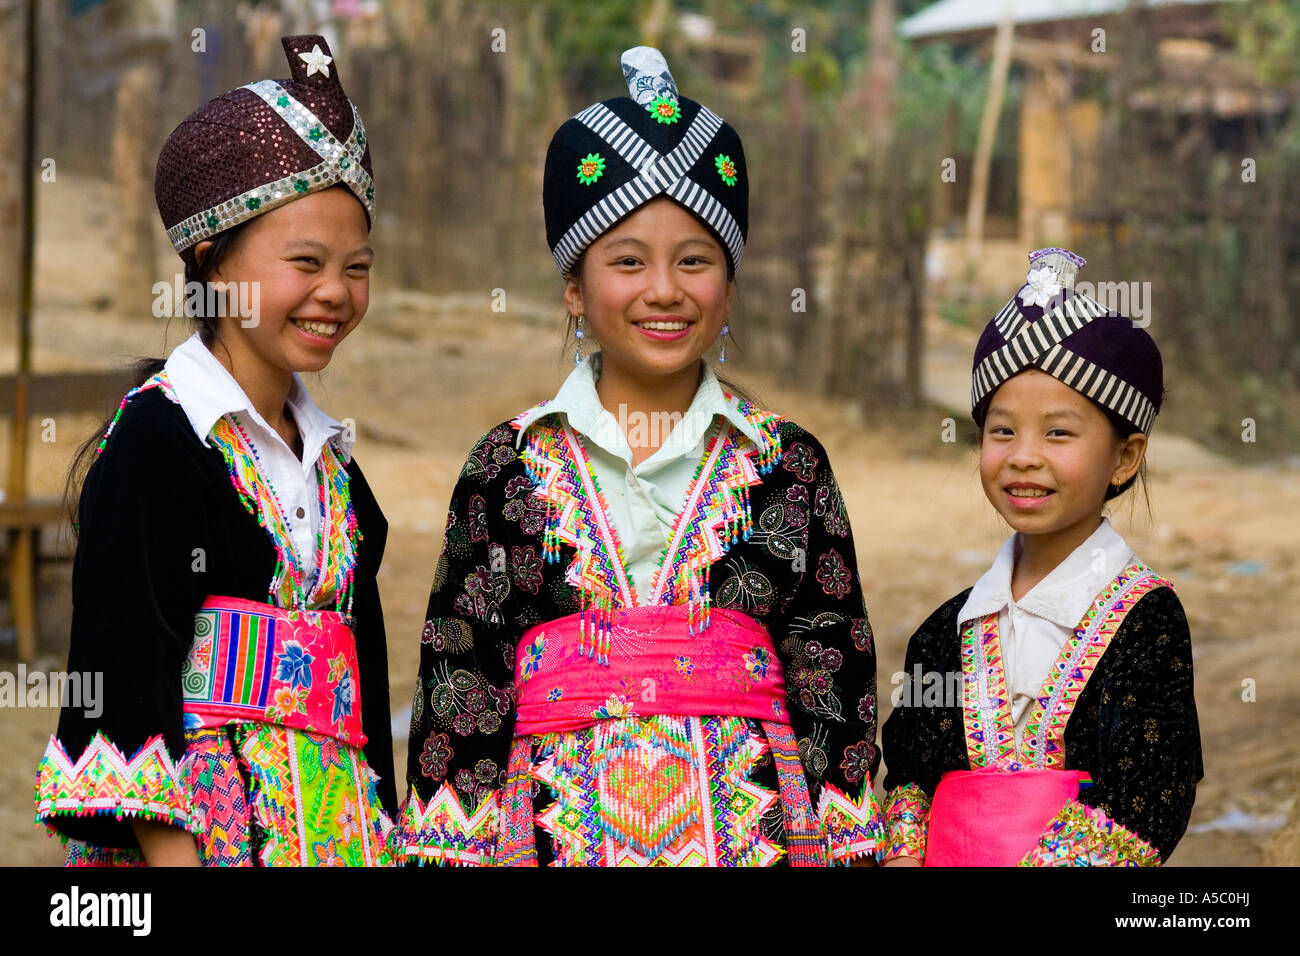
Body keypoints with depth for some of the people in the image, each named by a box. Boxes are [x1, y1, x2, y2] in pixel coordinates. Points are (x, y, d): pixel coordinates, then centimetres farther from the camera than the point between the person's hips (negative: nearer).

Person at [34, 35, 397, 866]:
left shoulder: (330, 459, 14)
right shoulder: (157, 438, -7)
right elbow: (125, 660, -13)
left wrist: (387, 839, 15)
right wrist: (170, 852, -19)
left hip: (331, 819, 7)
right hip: (201, 818, -6)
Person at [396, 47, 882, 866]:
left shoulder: (788, 462, 7)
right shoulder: (512, 464, 6)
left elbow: (835, 673, 6)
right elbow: (460, 672, 5)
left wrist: (843, 843, 0)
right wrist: (452, 843, -2)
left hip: (750, 826, 1)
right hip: (564, 823, 0)